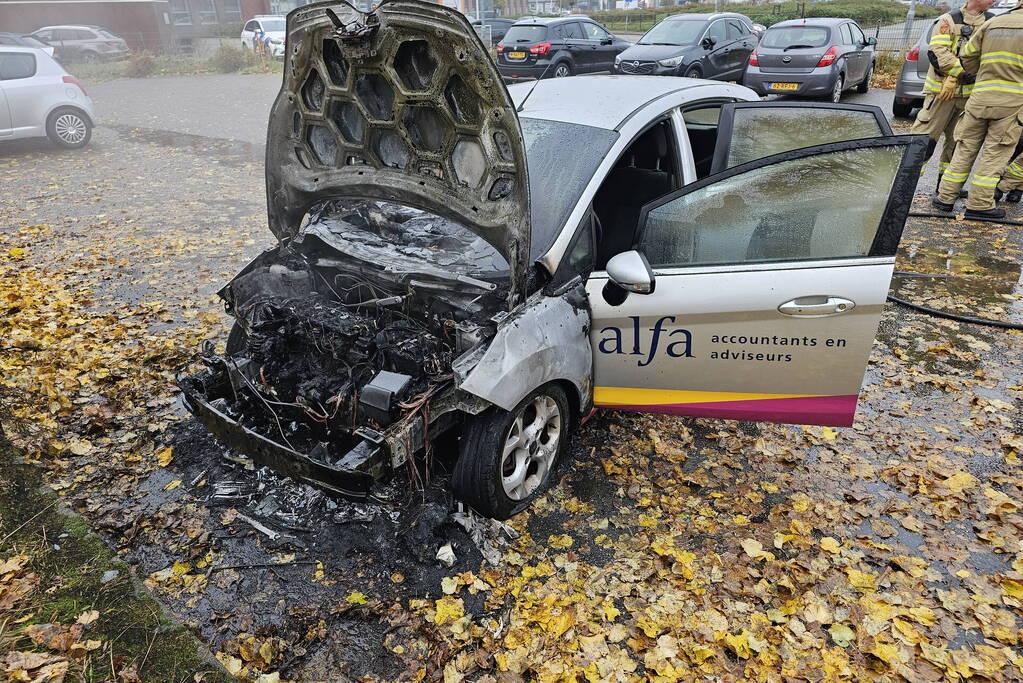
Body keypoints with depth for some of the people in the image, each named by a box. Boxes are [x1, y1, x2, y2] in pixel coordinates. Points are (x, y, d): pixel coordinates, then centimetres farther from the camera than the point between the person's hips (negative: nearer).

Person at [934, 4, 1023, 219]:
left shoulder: (991, 23, 10)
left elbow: (968, 58, 12)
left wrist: (953, 76, 25)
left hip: (980, 98, 3)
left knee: (965, 149, 10)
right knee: (994, 154, 0)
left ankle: (946, 197, 11)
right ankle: (979, 204, 1)